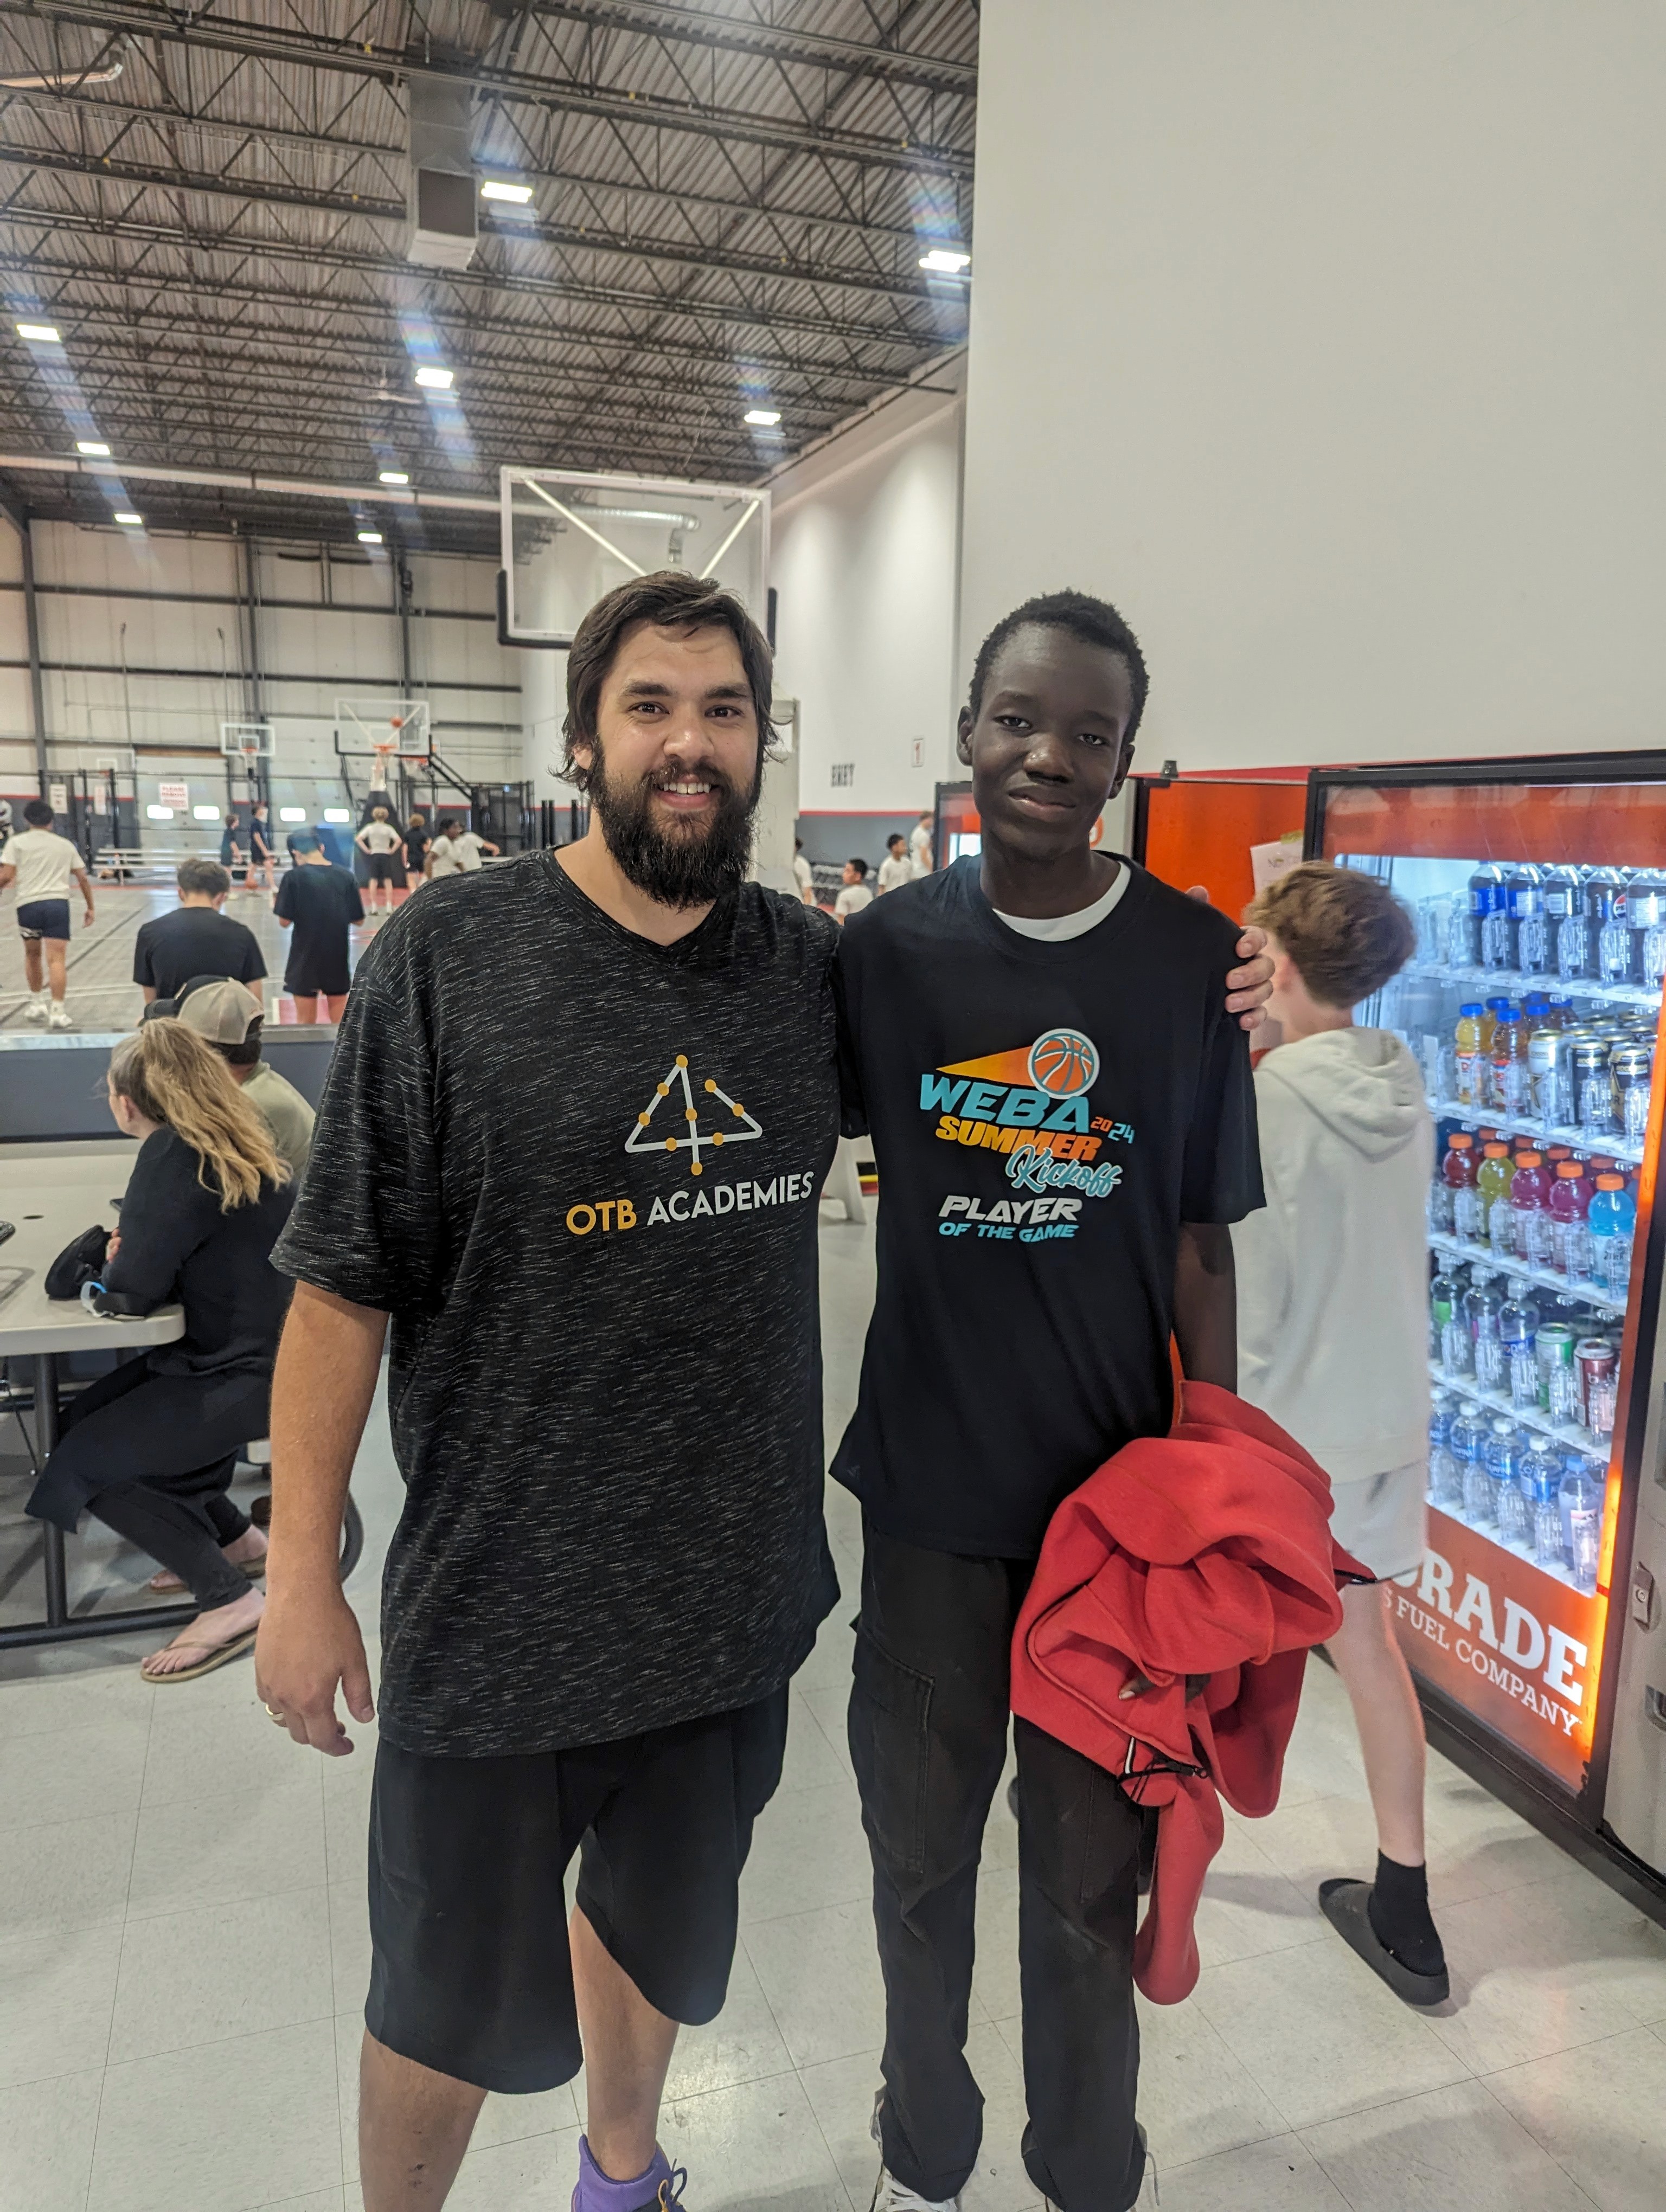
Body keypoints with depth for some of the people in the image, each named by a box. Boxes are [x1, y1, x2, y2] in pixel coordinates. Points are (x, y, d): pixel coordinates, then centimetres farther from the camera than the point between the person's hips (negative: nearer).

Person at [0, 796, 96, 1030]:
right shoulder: (65, 844, 14)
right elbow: (83, 878, 16)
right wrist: (91, 907, 24)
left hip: (28, 905, 0)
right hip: (58, 903, 0)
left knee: (32, 955, 22)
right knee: (57, 959, -8)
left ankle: (37, 1004, 30)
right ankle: (57, 1011, -18)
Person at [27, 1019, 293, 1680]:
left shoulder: (174, 1155, -20)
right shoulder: (229, 1142, 7)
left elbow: (133, 1292, -19)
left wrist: (113, 1264, 1)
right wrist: (132, 1256, 2)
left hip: (245, 1377, -9)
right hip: (252, 1350, 9)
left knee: (82, 1466, -5)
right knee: (87, 1417, 19)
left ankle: (228, 1601, 0)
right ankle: (232, 1535, 26)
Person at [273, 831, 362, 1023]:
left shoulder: (294, 877, -10)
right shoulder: (346, 876, -3)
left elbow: (285, 922, -9)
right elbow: (358, 920, 2)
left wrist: (276, 905, 10)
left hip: (305, 957, -2)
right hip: (338, 956, 2)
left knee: (305, 1023, 10)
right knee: (341, 1022, 14)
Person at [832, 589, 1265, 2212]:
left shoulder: (1190, 959, -5)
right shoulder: (884, 950, -4)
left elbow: (1202, 1242, -2)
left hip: (1119, 1496, -1)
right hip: (929, 1489, 1)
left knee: (1089, 1883, 15)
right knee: (920, 1855, 20)